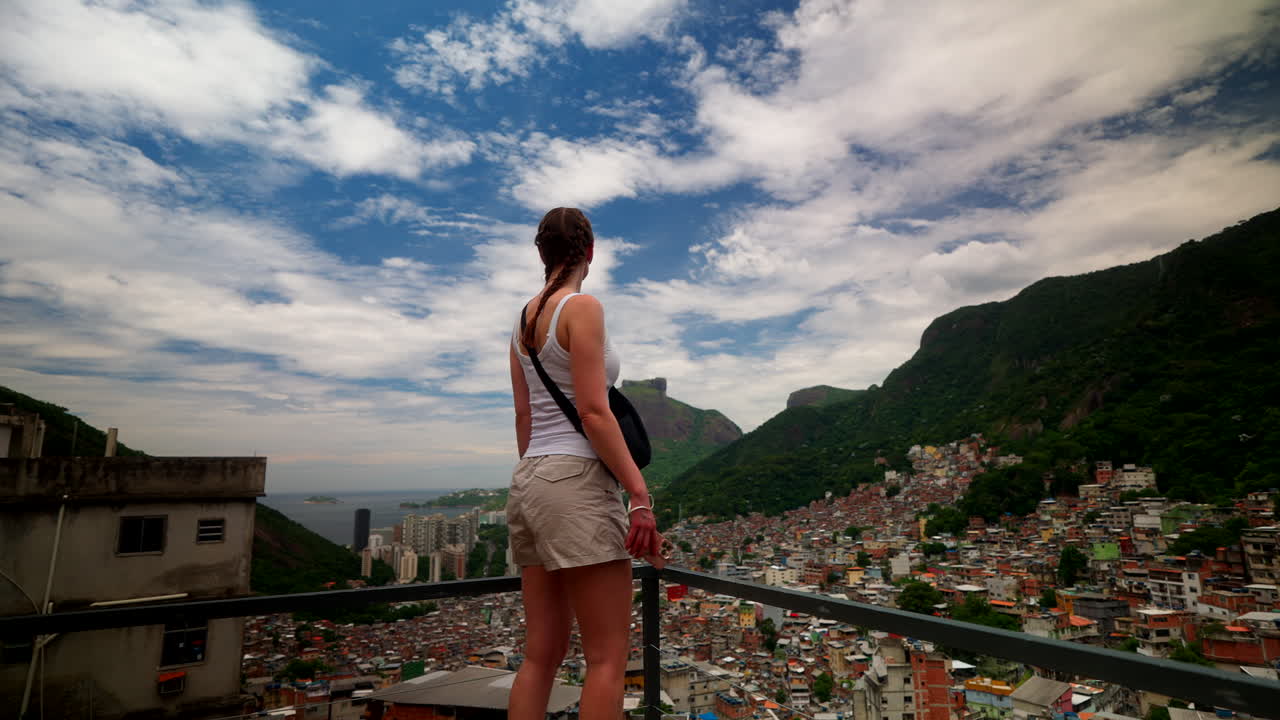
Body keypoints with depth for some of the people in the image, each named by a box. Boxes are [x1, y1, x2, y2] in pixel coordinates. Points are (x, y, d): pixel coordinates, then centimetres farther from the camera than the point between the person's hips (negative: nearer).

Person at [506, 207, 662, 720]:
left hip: (531, 481, 9)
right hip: (578, 481, -9)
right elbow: (592, 411, -16)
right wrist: (641, 494, -16)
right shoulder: (582, 307, -7)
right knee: (609, 656, 0)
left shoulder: (526, 318, 16)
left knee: (543, 653, 13)